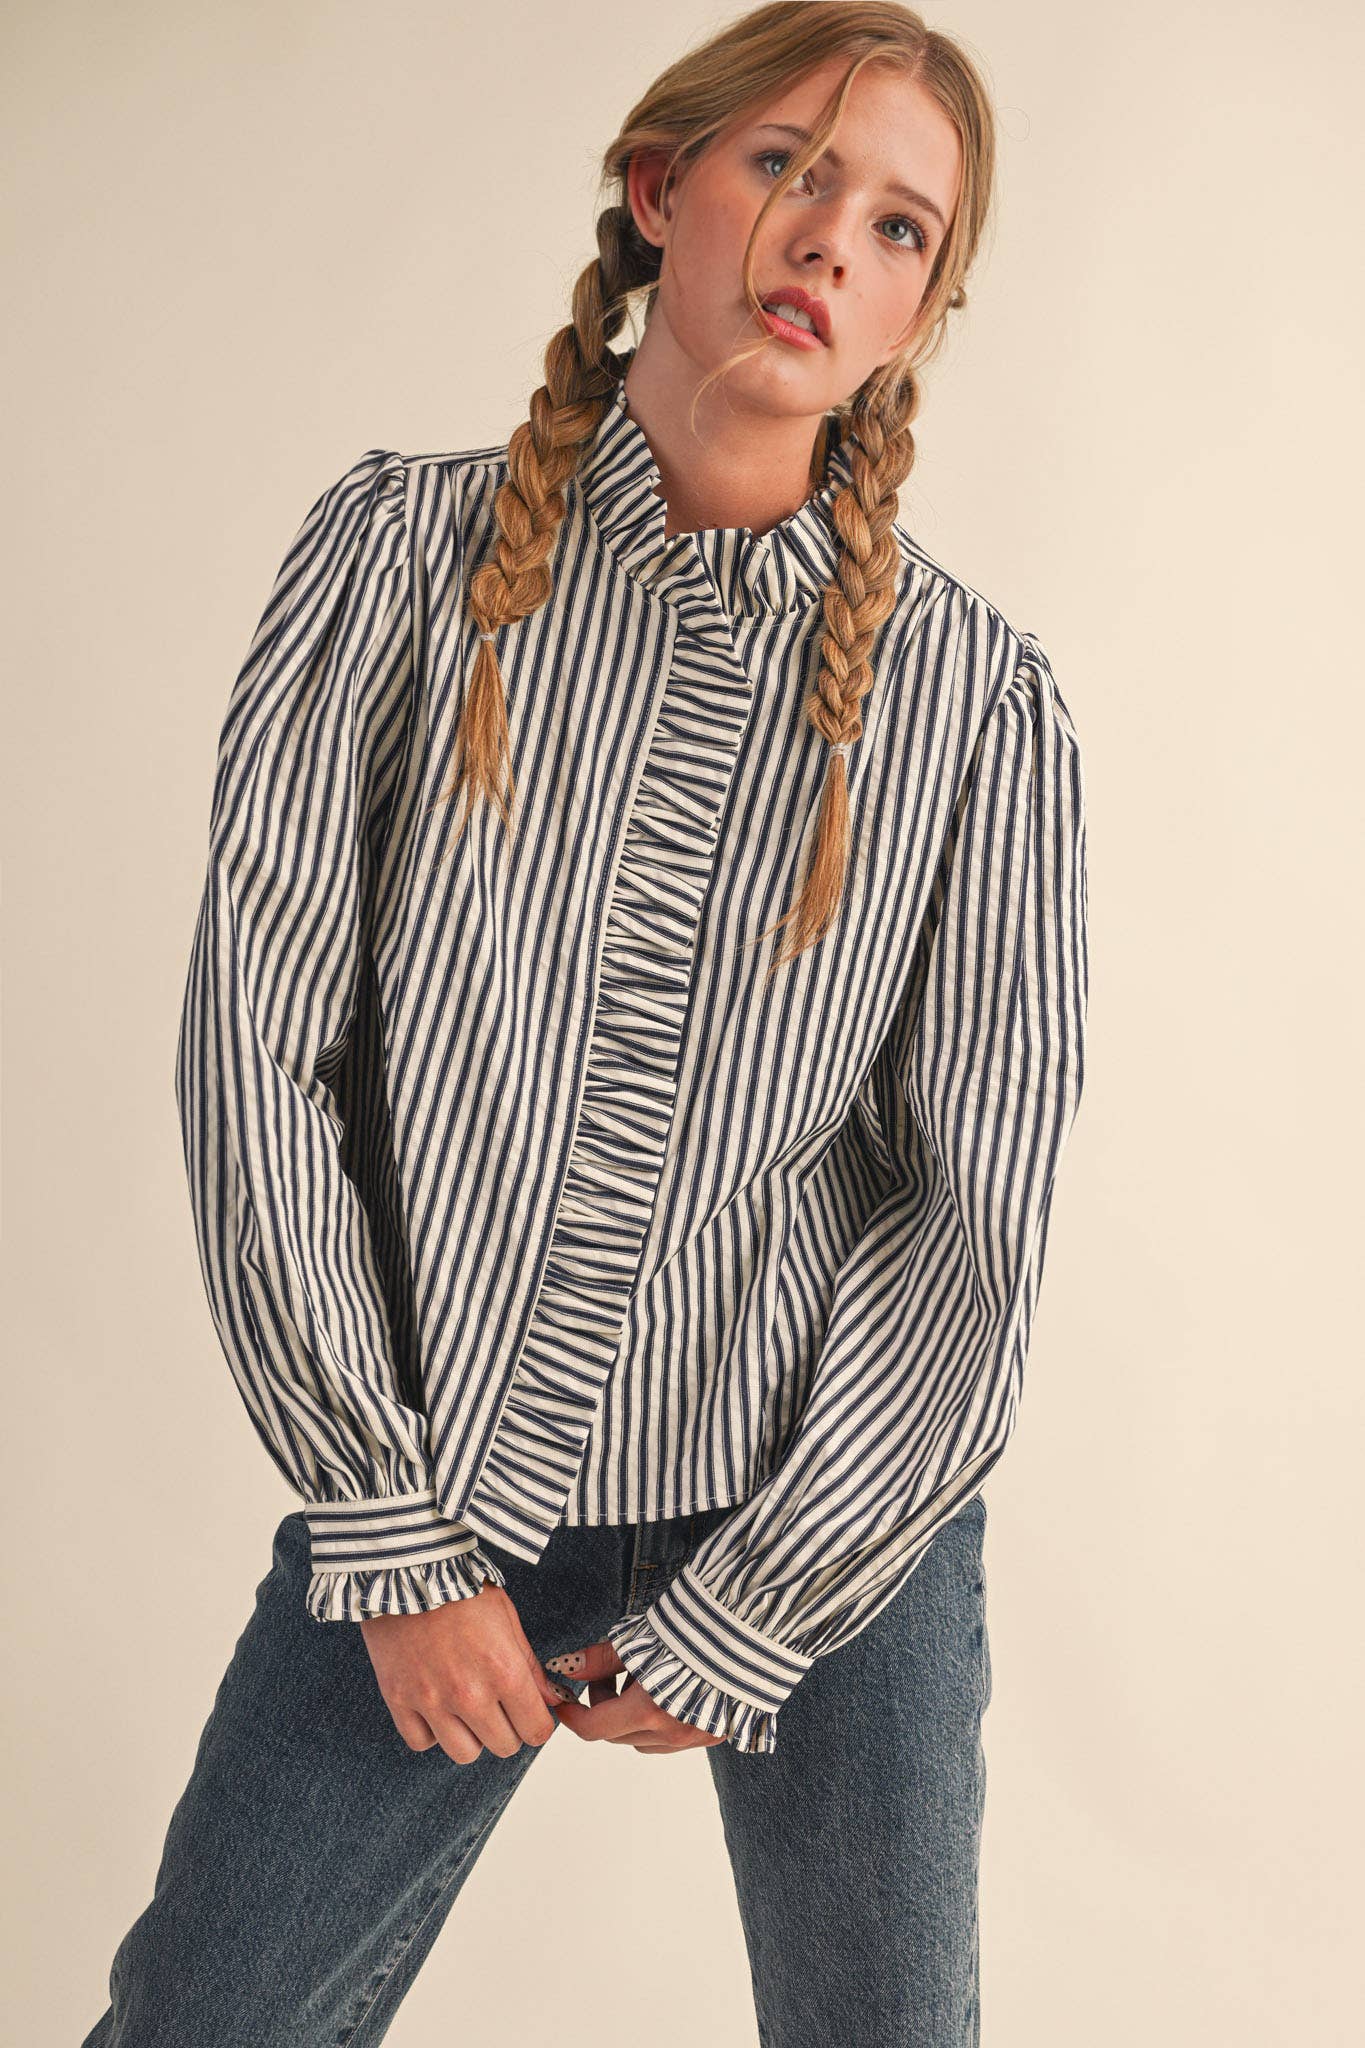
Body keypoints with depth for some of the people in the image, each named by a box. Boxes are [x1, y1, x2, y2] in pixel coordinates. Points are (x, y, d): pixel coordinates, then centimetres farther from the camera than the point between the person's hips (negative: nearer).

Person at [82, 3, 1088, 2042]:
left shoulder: (975, 687, -6)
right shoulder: (407, 547, -5)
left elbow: (982, 1206, -5)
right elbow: (260, 1042, -7)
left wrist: (747, 1621, -7)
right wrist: (396, 1533, -7)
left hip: (836, 1500, 0)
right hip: (433, 1481, 1)